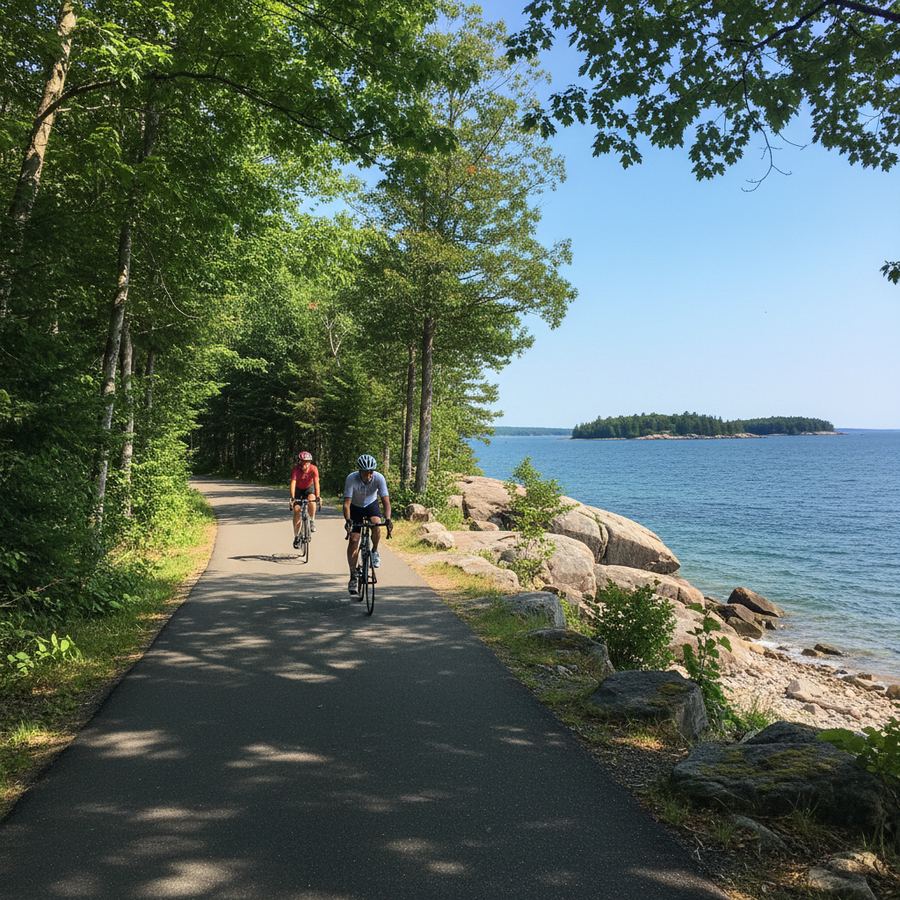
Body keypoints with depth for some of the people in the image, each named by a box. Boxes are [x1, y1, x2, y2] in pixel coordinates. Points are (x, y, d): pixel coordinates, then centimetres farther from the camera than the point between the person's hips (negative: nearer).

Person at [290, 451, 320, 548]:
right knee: (297, 510, -11)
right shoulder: (295, 470, -29)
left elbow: (316, 482, -36)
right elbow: (293, 483, -39)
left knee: (311, 501, -33)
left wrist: (318, 497, -49)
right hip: (298, 489, 0)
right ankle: (296, 536, 1)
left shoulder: (313, 469, -28)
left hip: (309, 488, 0)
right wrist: (292, 498, -52)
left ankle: (312, 521, -8)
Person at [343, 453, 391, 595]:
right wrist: (347, 520, -48)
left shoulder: (379, 478, -28)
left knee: (376, 524, -31)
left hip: (371, 505, 1)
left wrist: (387, 519, -46)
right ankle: (353, 576, -1)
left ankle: (375, 552, -3)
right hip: (356, 507, 0)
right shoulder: (351, 478, -30)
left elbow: (385, 500, -31)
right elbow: (347, 502, -33)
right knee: (353, 540, -10)